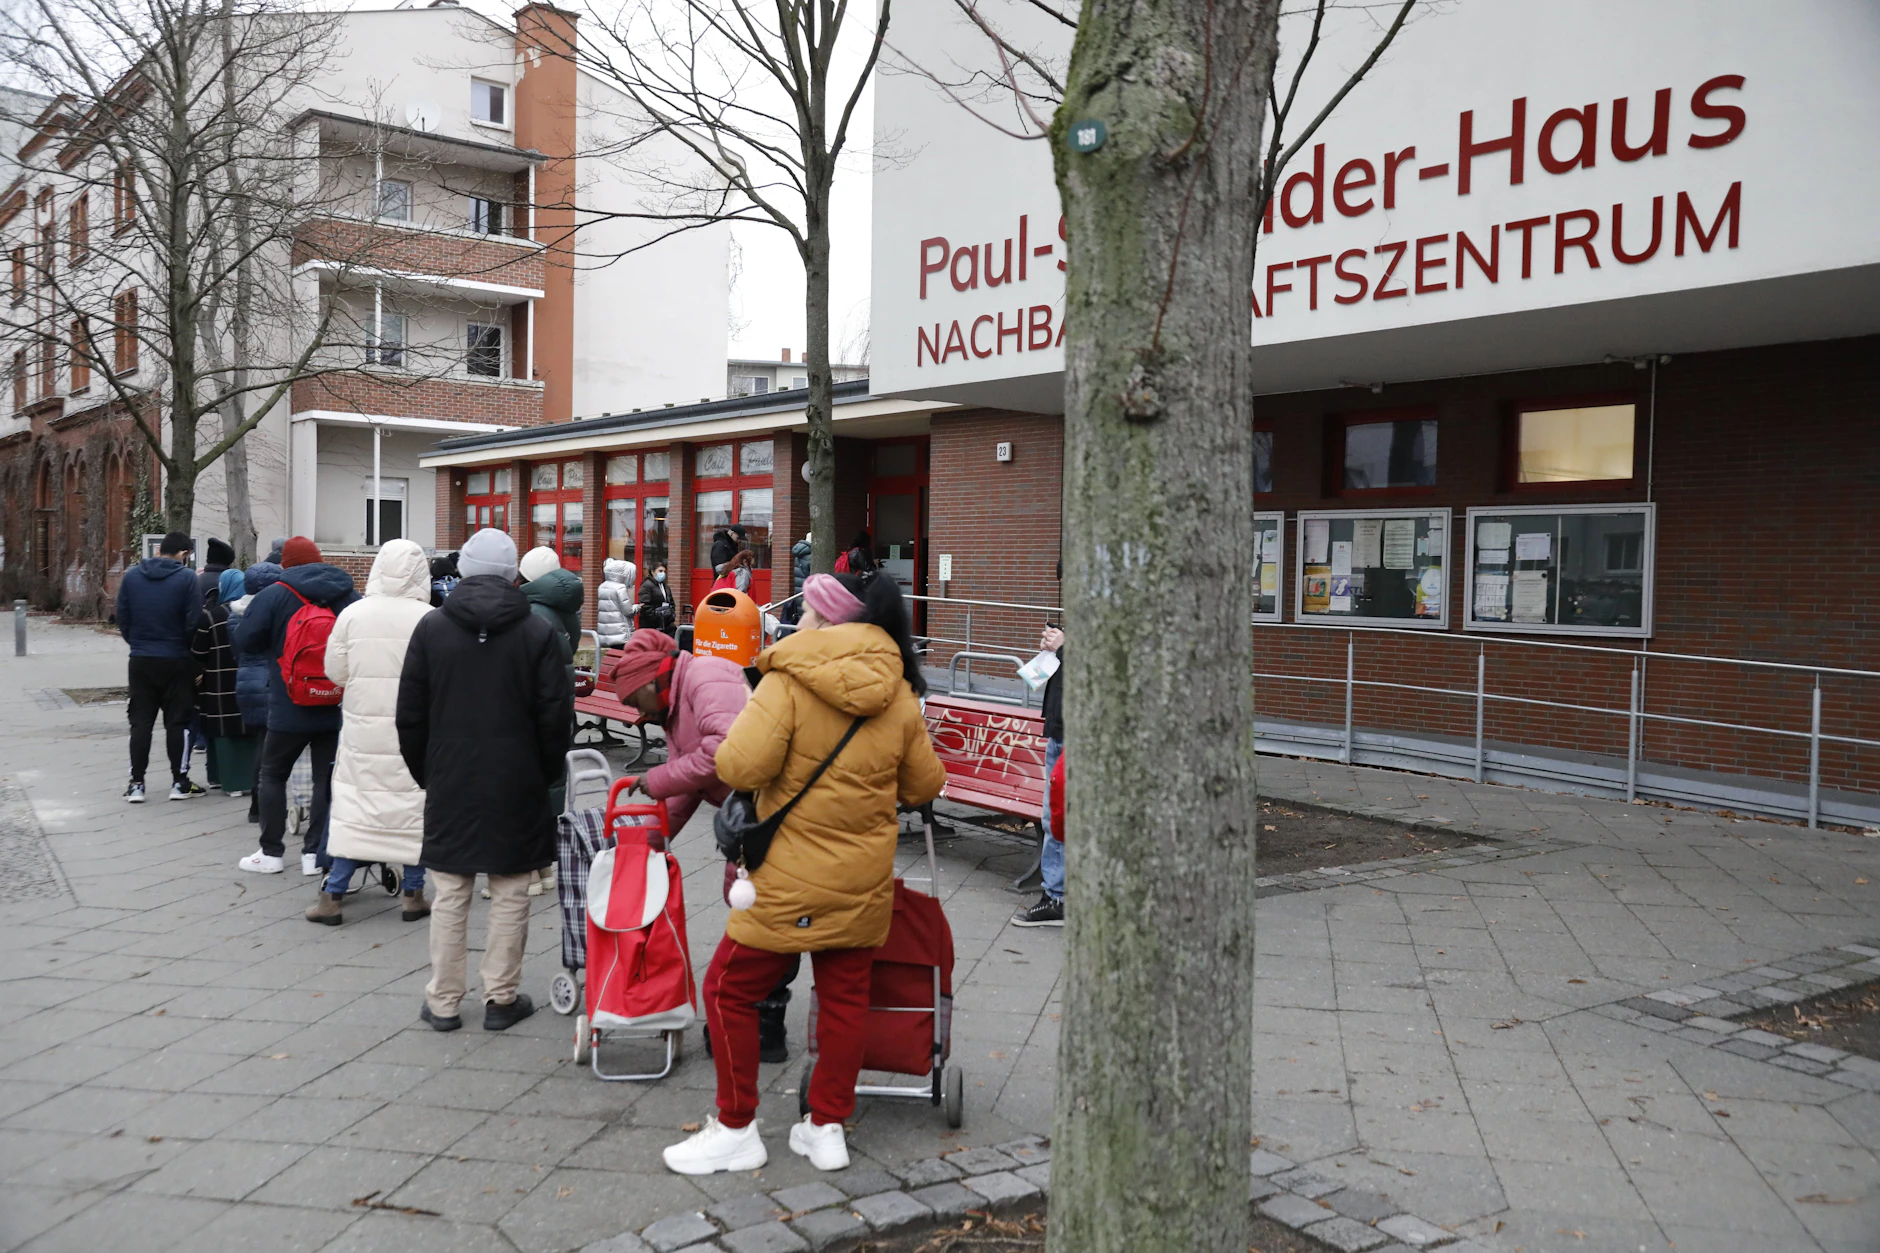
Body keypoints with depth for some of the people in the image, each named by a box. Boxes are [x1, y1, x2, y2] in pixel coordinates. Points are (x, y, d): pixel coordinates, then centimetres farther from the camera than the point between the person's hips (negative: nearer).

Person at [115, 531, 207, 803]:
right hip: (176, 661, -3)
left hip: (141, 660, 3)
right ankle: (179, 782, 9)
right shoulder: (186, 578, -11)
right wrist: (193, 655, 3)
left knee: (141, 721, 9)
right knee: (177, 721, 5)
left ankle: (136, 783, 8)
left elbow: (122, 618, 4)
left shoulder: (131, 575, 2)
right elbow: (193, 623, -12)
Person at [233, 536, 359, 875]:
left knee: (273, 774, 13)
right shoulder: (349, 594, 2)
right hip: (337, 708, 3)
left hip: (289, 708, -2)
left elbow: (244, 640, -8)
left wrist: (275, 640, 10)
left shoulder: (275, 595, -8)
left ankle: (271, 852, 15)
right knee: (327, 778, 8)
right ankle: (315, 853, 8)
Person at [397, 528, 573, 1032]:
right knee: (510, 896, 7)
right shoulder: (536, 632, -6)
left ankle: (442, 1002, 15)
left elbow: (410, 715, 2)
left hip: (449, 784, 2)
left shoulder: (431, 628, -1)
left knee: (449, 896, 9)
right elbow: (556, 717, -5)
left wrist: (425, 773, 13)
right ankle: (501, 999, 13)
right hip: (517, 786, -1)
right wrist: (545, 774, 9)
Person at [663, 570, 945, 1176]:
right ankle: (827, 1127, 24)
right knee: (845, 996, 15)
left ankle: (737, 1130, 17)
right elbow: (924, 785, 9)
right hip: (865, 879, 5)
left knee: (731, 989, 10)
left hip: (794, 879, -5)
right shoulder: (899, 697, 1)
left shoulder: (789, 682, -15)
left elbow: (740, 767, -23)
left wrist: (730, 750, -1)